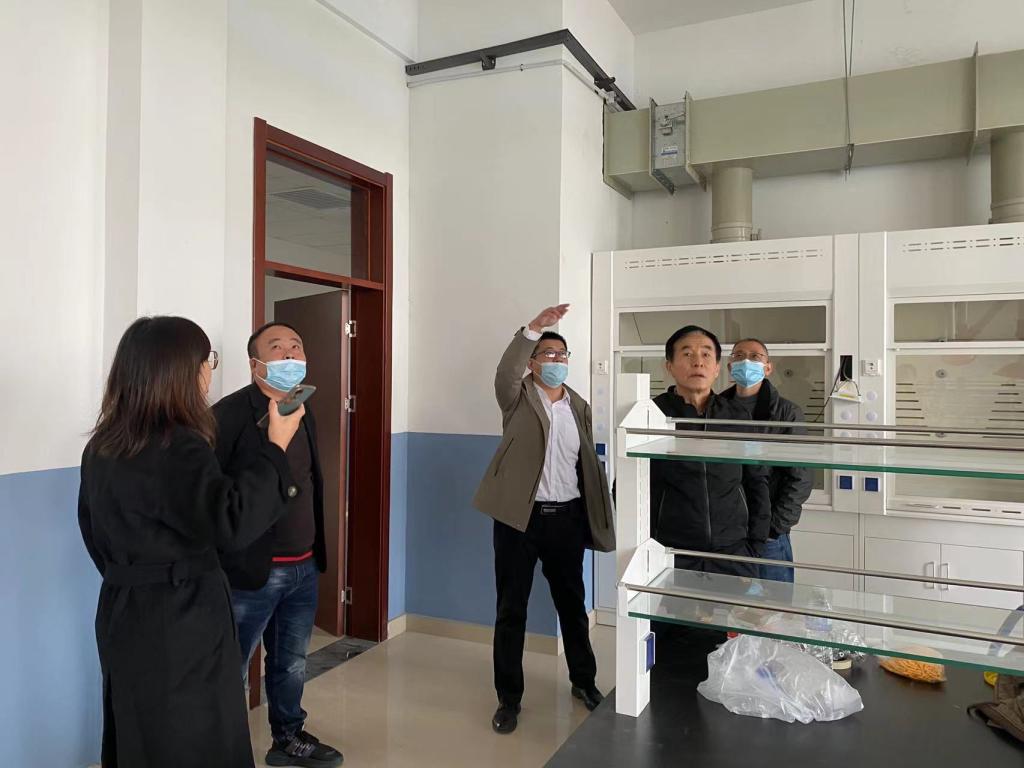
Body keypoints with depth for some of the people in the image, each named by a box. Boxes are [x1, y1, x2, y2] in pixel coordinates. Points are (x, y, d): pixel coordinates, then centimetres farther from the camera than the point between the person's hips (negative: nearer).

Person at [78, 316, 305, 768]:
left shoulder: (102, 446, 6)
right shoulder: (177, 447, -22)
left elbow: (95, 530, 16)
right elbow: (231, 522, -28)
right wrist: (276, 447, -23)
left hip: (123, 612, 9)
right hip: (181, 622, -8)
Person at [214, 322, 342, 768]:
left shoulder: (304, 413, 10)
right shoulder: (231, 414, -15)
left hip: (304, 567, 7)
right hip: (251, 571, -7)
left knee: (292, 664, 22)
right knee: (230, 669, 9)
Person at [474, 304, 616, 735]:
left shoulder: (579, 406, 10)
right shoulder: (518, 398, -2)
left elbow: (588, 465, 11)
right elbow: (504, 374, -26)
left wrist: (595, 518, 7)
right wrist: (534, 328, -36)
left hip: (566, 517, 4)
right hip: (519, 517, -3)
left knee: (572, 604, 18)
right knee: (511, 610, 5)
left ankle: (584, 681, 38)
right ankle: (509, 699, 21)